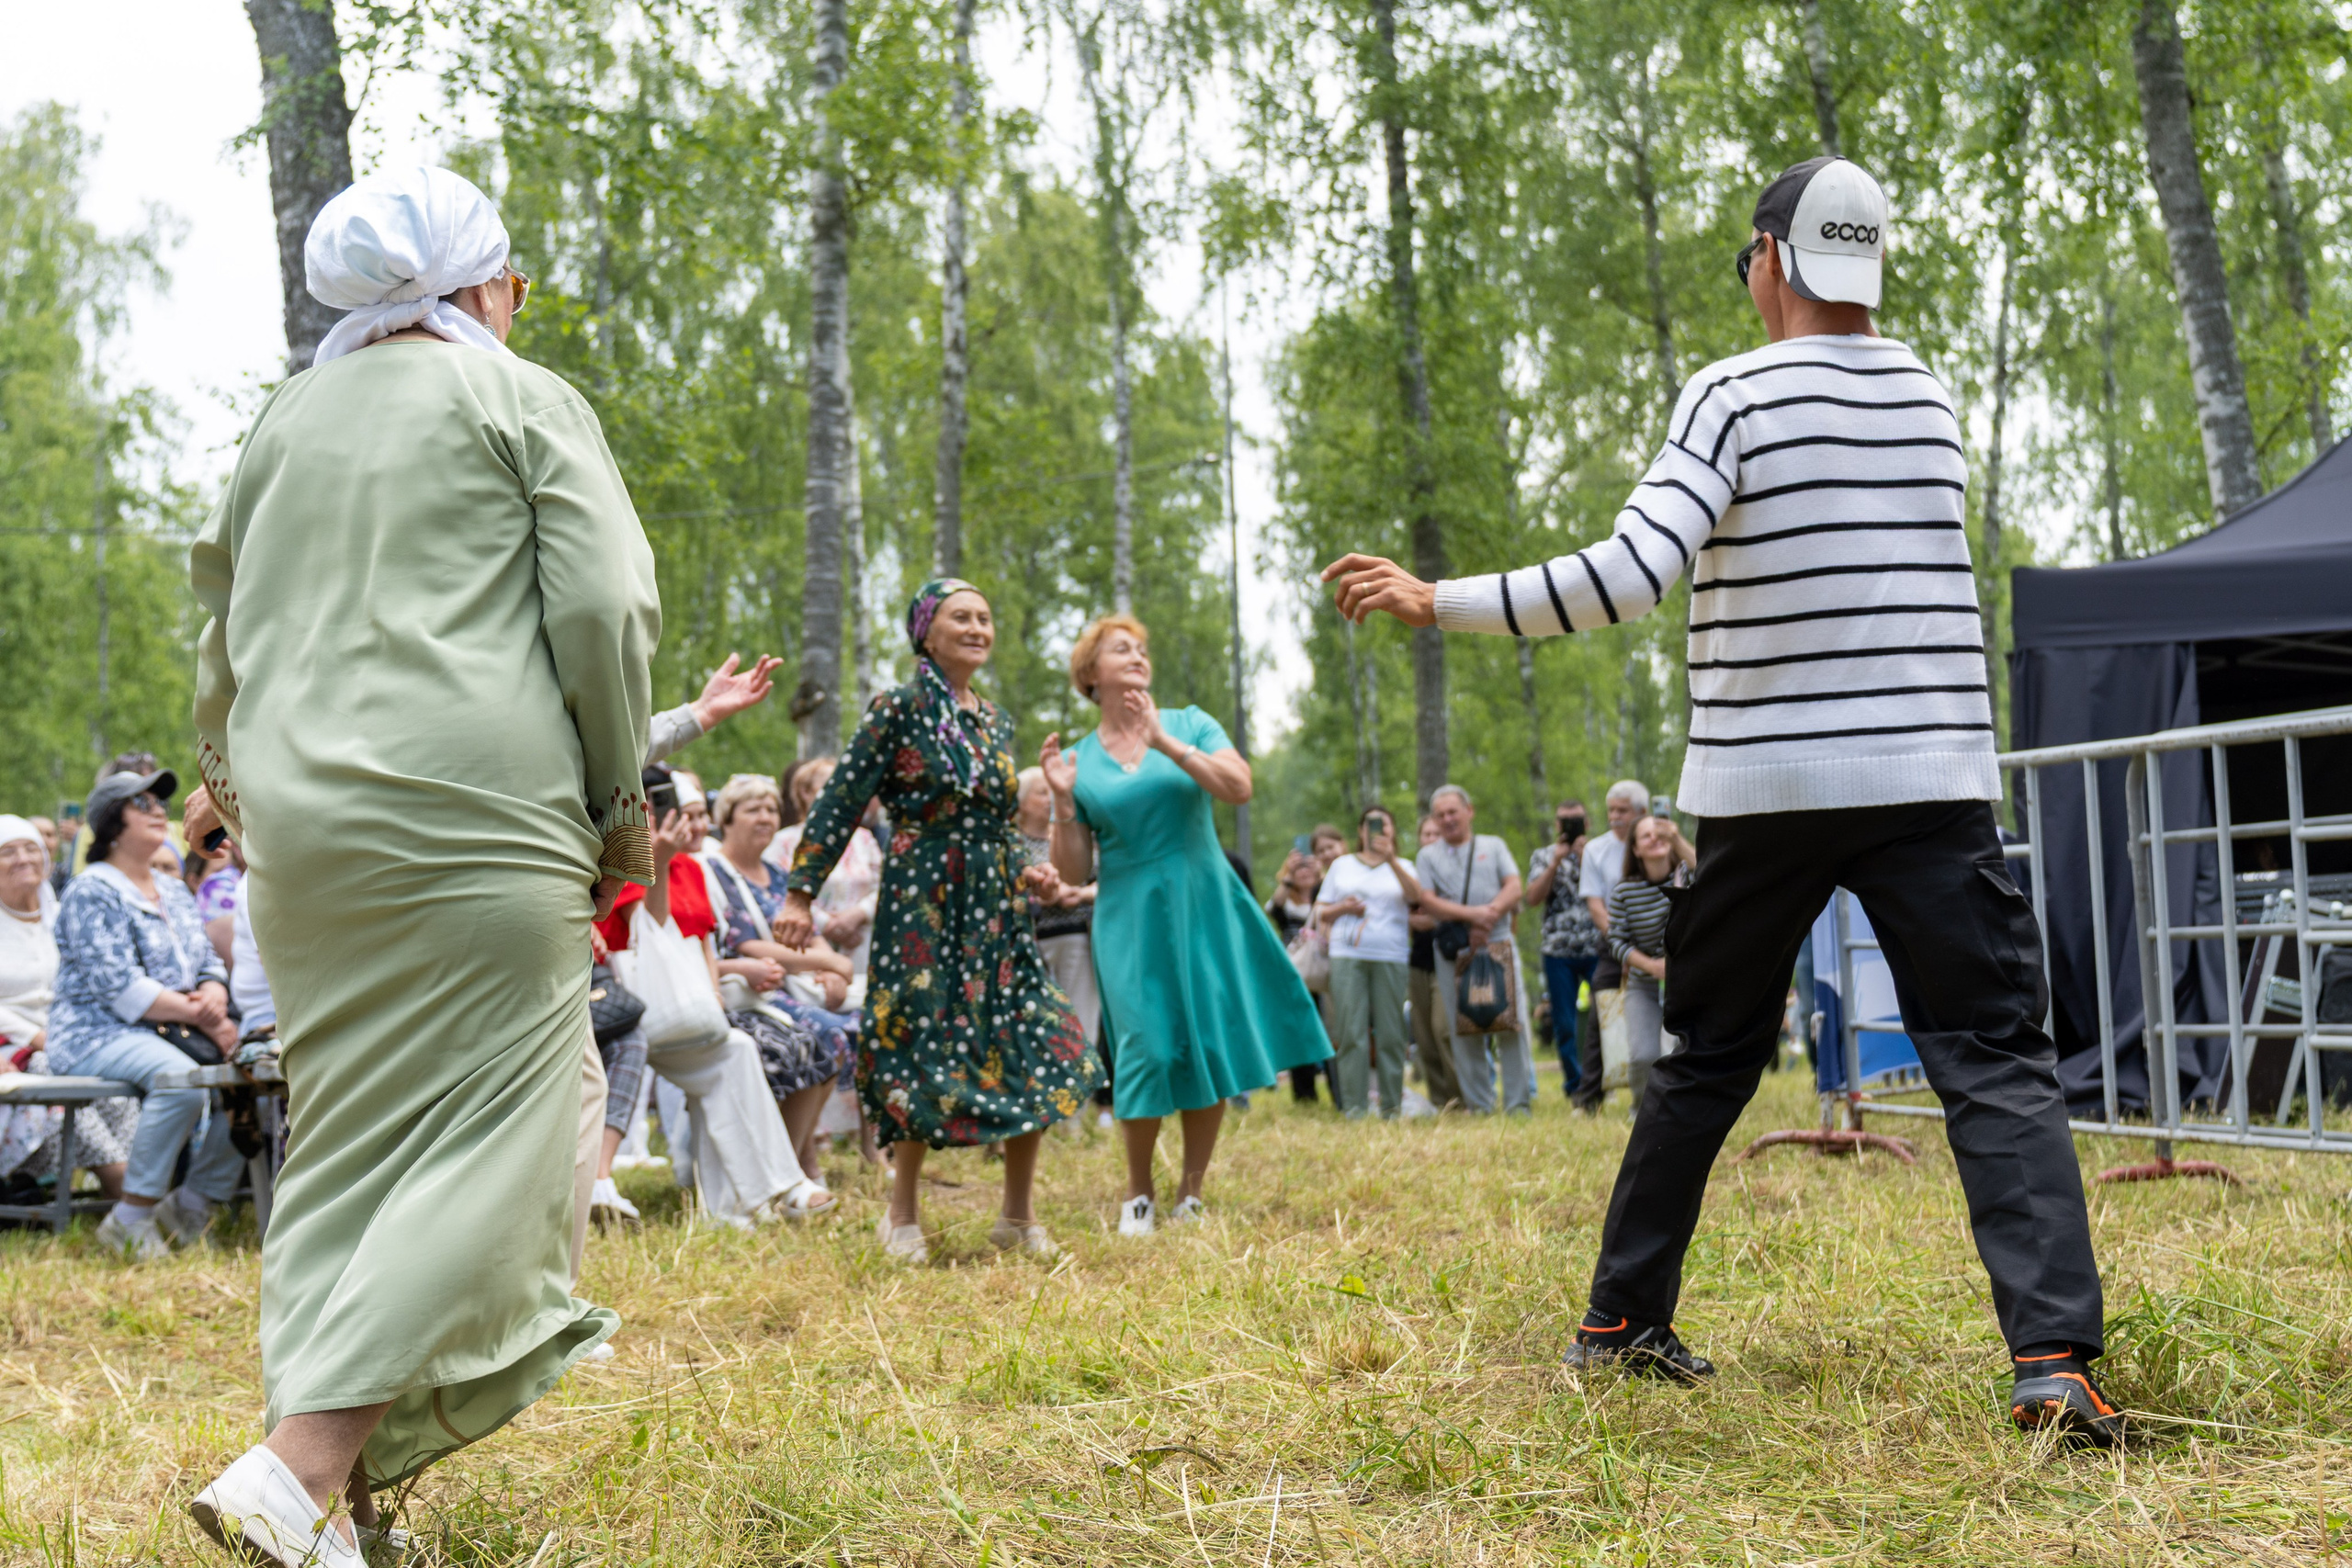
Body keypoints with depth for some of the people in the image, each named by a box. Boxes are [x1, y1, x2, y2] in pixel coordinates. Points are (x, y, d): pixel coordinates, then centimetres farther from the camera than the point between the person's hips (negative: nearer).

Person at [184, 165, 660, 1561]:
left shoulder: (288, 416, 18)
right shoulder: (523, 401, 3)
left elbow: (228, 621, 26)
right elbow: (605, 608, -6)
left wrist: (232, 770, 42)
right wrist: (618, 799, 4)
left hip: (301, 815, 6)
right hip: (472, 804, -6)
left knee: (350, 1120, 13)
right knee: (491, 1118, -5)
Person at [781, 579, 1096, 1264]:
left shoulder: (996, 720, 13)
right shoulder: (901, 709, -6)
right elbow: (840, 802, -7)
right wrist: (800, 893, -11)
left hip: (996, 905, 6)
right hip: (923, 901, -6)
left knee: (1036, 1050, 0)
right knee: (926, 1048, -3)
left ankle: (1019, 1216, 10)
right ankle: (902, 1216, 13)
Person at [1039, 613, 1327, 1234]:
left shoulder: (1190, 725, 5)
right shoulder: (1078, 761, 6)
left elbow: (1239, 787, -12)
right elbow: (1072, 870, 5)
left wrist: (1169, 745, -17)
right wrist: (1063, 799, -9)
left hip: (1202, 907, 1)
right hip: (1131, 920, 0)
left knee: (1211, 1045, -2)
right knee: (1147, 1046, -11)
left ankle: (1191, 1195, 10)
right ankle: (1139, 1193, 8)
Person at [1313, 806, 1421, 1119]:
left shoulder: (1400, 867, 14)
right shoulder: (1342, 866, 17)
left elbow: (1415, 895, -8)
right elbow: (1319, 914, 18)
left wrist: (1391, 859, -21)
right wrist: (1342, 908, -4)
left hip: (1391, 958, 0)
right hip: (1348, 957, 0)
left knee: (1390, 1032, -3)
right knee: (1351, 1031, -7)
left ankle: (1392, 1106, 2)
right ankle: (1353, 1107, -7)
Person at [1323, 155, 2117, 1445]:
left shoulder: (1732, 395, -5)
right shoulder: (1928, 396, 8)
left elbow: (1632, 573, -17)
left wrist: (1438, 604, -13)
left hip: (1761, 786, -1)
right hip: (1931, 779, 1)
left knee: (1705, 1061, 14)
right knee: (1997, 1063, -3)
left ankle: (1620, 1321, 23)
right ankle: (2053, 1358, -18)